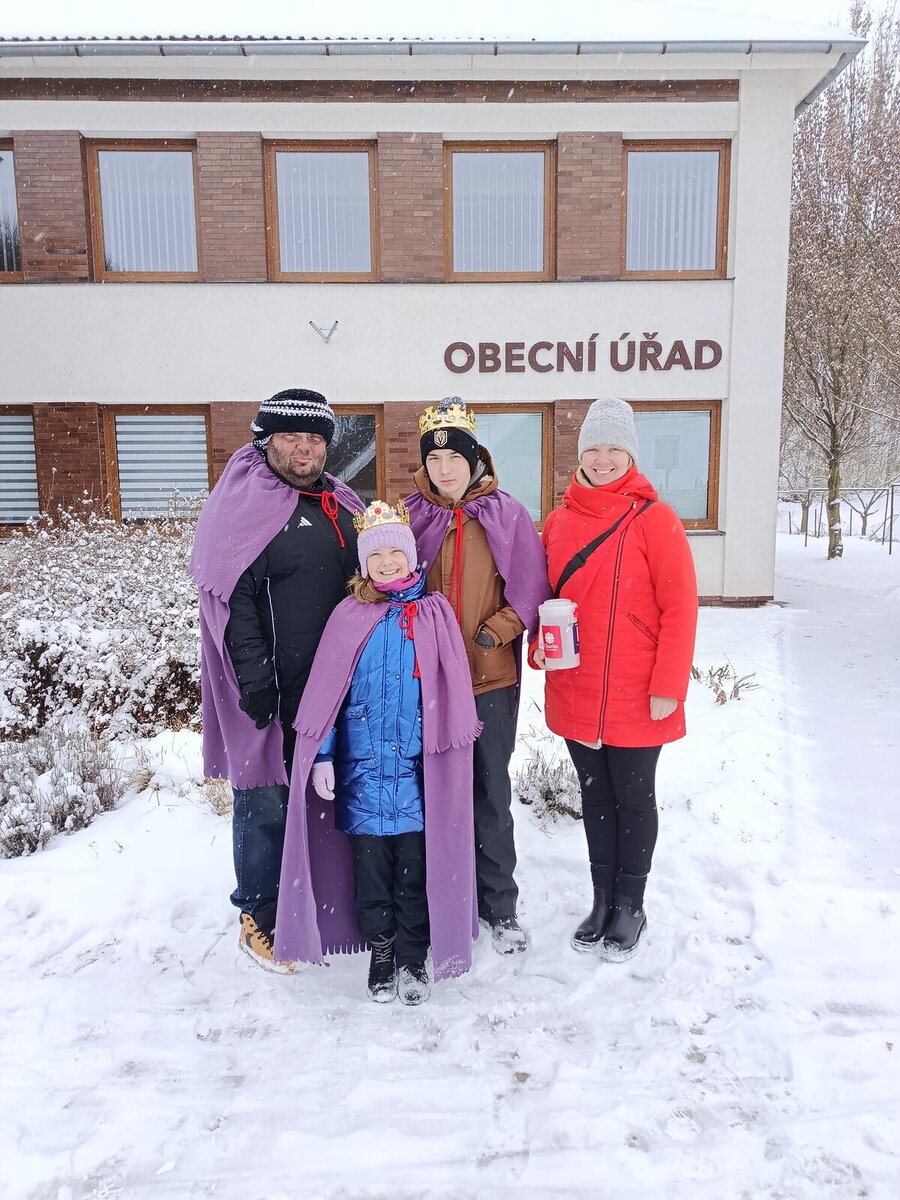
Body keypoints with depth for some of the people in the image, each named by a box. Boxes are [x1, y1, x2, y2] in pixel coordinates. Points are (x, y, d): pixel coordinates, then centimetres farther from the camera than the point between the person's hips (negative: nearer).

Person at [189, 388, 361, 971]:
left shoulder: (344, 505, 14)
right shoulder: (244, 506, -7)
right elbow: (235, 600, -14)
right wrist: (256, 681, -19)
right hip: (275, 694, -6)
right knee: (267, 803, 5)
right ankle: (261, 916, 22)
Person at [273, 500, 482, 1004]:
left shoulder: (434, 614, 0)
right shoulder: (349, 617, 1)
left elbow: (453, 693, 1)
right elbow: (325, 692, 3)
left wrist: (450, 752, -1)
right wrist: (322, 755, -1)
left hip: (417, 772, 0)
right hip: (362, 769, 1)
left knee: (416, 868, 9)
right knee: (370, 867, 11)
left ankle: (413, 960, 27)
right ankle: (381, 955, 30)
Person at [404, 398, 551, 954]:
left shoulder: (507, 513, -1)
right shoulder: (412, 515, 3)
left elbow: (529, 588, -1)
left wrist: (495, 632, -12)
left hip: (491, 678, -1)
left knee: (492, 793, 9)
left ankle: (501, 906, 25)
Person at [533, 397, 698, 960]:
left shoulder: (654, 518, -9)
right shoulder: (559, 521, 5)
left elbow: (680, 605, -11)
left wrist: (668, 686, -14)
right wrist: (539, 647, -3)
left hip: (636, 698, -4)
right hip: (575, 695, 4)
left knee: (634, 799, 11)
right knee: (595, 796, 17)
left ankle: (630, 906, 30)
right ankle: (602, 900, 34)